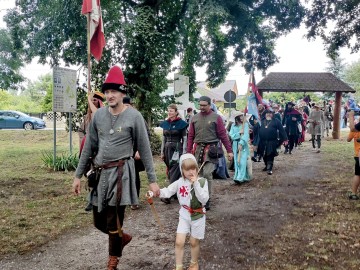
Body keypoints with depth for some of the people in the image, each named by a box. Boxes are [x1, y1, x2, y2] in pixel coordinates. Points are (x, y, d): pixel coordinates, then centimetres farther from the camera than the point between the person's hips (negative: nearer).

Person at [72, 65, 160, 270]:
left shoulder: (134, 116, -8)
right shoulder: (99, 114, 5)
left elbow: (145, 150, -5)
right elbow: (89, 147, 10)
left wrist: (152, 180, -5)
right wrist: (78, 175, 11)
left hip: (120, 173, -5)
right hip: (100, 173, 5)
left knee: (113, 222, 3)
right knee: (99, 221, 14)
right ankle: (123, 237, 43)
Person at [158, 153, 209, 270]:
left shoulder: (202, 181, -14)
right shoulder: (180, 182, -7)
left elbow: (204, 200, -24)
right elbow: (168, 191, -8)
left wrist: (196, 184, -30)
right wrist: (158, 192, -28)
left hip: (198, 216, -2)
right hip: (184, 216, 2)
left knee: (194, 242, 13)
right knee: (179, 242, -1)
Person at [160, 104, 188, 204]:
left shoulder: (181, 123, -4)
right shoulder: (165, 123, 10)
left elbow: (184, 139, -4)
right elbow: (164, 139, 15)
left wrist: (184, 153, -9)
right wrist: (162, 152, 11)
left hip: (177, 149, -6)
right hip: (168, 149, 6)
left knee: (174, 172, -8)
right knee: (170, 171, 9)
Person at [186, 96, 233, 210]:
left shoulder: (216, 117, 0)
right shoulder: (195, 118, 11)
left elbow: (223, 135, -2)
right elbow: (190, 136, 13)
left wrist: (229, 150, -5)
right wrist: (188, 152, 8)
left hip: (210, 149, -4)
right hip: (198, 149, 4)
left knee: (207, 173, -10)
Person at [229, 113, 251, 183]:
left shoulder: (245, 124, -2)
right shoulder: (233, 125, 6)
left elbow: (246, 135, -12)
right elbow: (231, 136, -1)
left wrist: (241, 143, -23)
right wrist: (239, 133, -15)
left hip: (243, 145, -3)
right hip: (235, 145, 3)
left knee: (242, 161, -11)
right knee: (237, 161, 5)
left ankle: (240, 178, -14)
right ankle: (245, 177, 17)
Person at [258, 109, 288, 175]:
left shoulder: (276, 121, 3)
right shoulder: (262, 121, 15)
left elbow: (282, 130, -1)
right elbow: (257, 130, 14)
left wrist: (285, 139, -7)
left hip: (272, 142, -4)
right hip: (263, 142, 4)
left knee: (270, 155, -8)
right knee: (264, 155, 12)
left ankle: (270, 169, -4)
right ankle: (267, 166, 31)